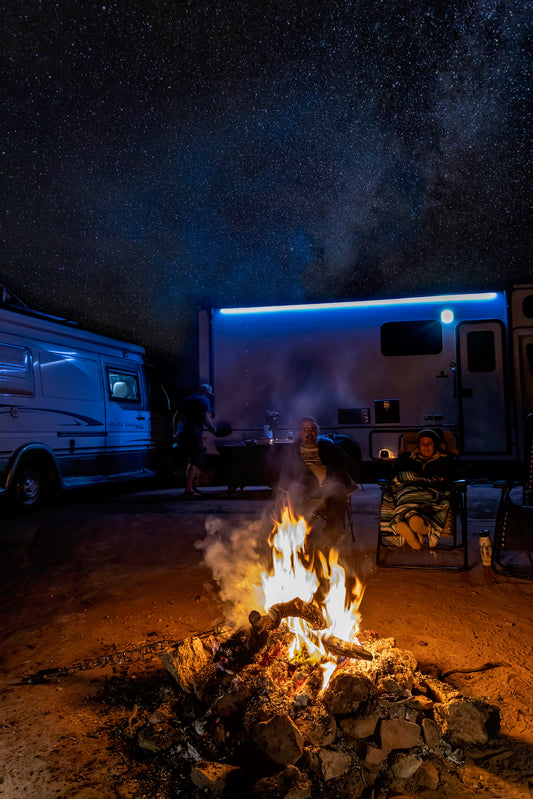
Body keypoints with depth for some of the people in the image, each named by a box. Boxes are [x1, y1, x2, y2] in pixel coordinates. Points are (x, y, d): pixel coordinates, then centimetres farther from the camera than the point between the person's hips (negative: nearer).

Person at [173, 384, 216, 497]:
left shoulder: (188, 399, 26)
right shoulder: (204, 400, 1)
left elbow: (179, 417, 31)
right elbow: (206, 420, -10)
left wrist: (176, 433, 38)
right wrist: (213, 429, 5)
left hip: (181, 434, 8)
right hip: (193, 434, -8)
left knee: (192, 461, 17)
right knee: (196, 462, -7)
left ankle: (190, 487, 17)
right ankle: (188, 489, -15)